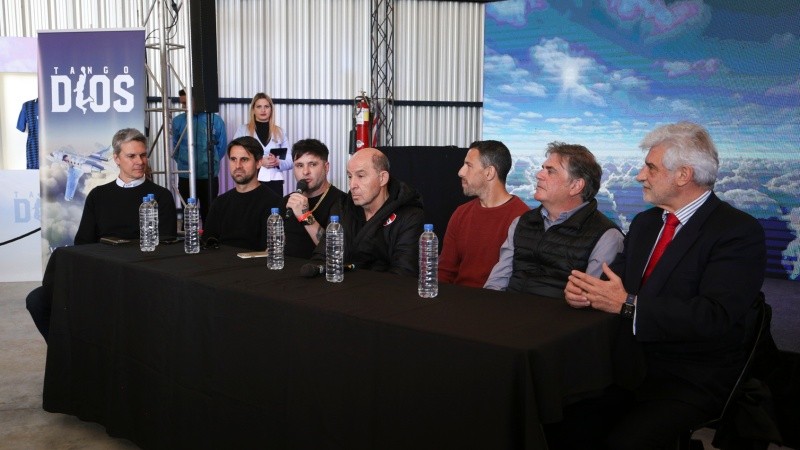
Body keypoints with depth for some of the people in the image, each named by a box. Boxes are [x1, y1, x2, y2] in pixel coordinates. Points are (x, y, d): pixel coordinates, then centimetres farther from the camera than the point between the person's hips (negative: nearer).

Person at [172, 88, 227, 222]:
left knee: (209, 214, 7)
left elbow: (221, 146, 7)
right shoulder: (178, 121, 0)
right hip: (185, 177, 1)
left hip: (209, 176, -1)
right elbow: (175, 145, 14)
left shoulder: (215, 120, -4)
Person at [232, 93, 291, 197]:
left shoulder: (279, 132, 13)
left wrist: (277, 162, -10)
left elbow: (289, 162, 11)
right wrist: (259, 161, -14)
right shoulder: (242, 130, 7)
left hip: (275, 182, 2)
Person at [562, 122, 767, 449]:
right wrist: (583, 289, -13)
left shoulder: (739, 231, -11)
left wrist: (628, 304, -25)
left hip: (692, 382, -6)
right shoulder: (644, 222, 13)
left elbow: (715, 316, -22)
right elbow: (614, 280, 11)